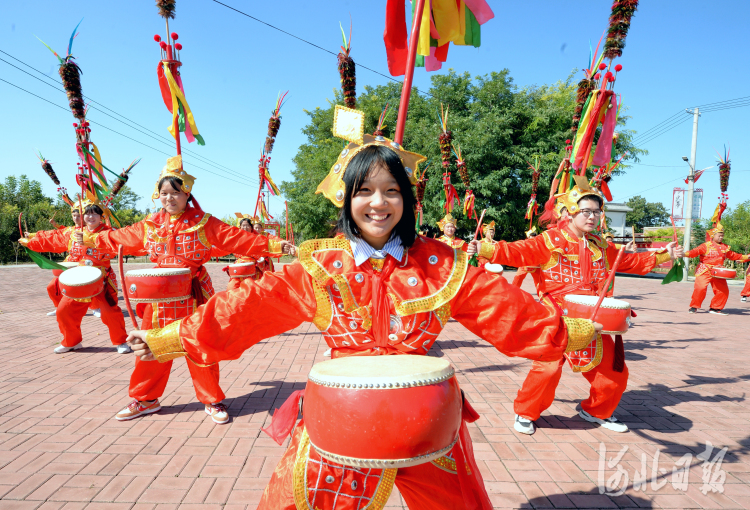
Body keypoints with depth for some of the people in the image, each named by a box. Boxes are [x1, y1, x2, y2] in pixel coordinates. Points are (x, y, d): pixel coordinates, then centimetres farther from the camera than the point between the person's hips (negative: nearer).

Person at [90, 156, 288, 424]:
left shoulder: (204, 223, -5)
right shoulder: (151, 225, 8)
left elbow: (240, 239, -13)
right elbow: (118, 238, 19)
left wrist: (274, 245, -23)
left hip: (193, 295, -3)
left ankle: (212, 401, 17)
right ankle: (145, 399, 31)